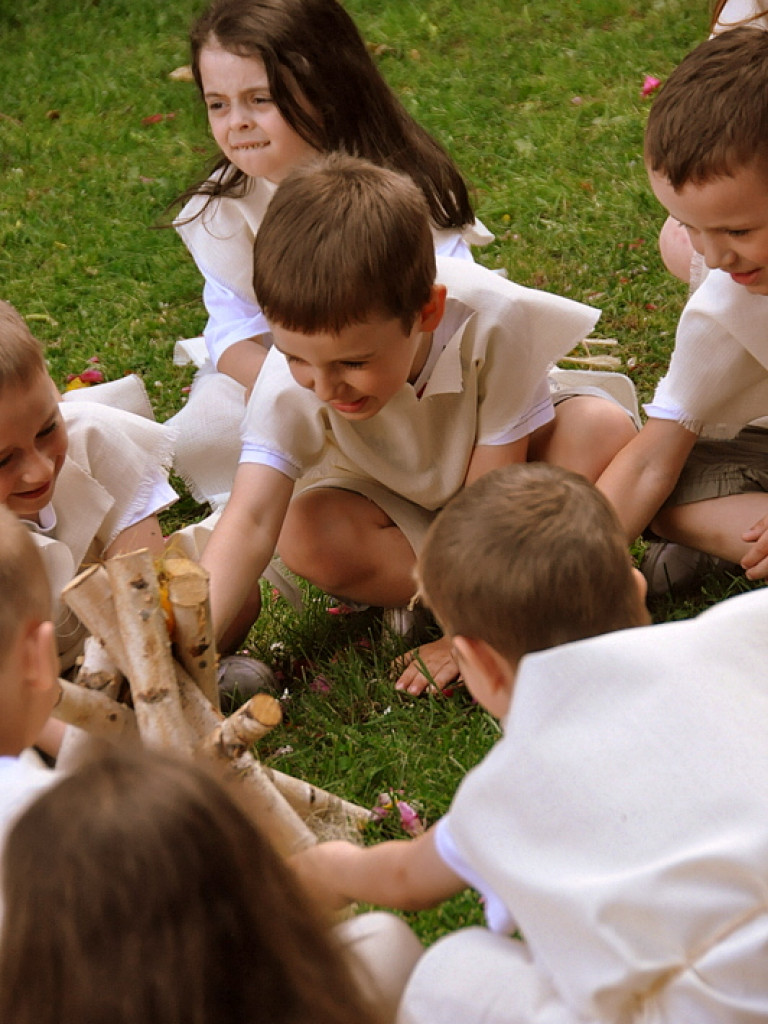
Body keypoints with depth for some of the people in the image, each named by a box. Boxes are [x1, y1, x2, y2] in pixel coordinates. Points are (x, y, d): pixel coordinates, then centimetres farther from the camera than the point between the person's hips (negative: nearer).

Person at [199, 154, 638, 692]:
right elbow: (249, 523, -37)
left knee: (603, 427, -29)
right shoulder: (293, 376, -30)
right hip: (395, 505, 2)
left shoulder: (491, 321, -35)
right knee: (306, 535, -29)